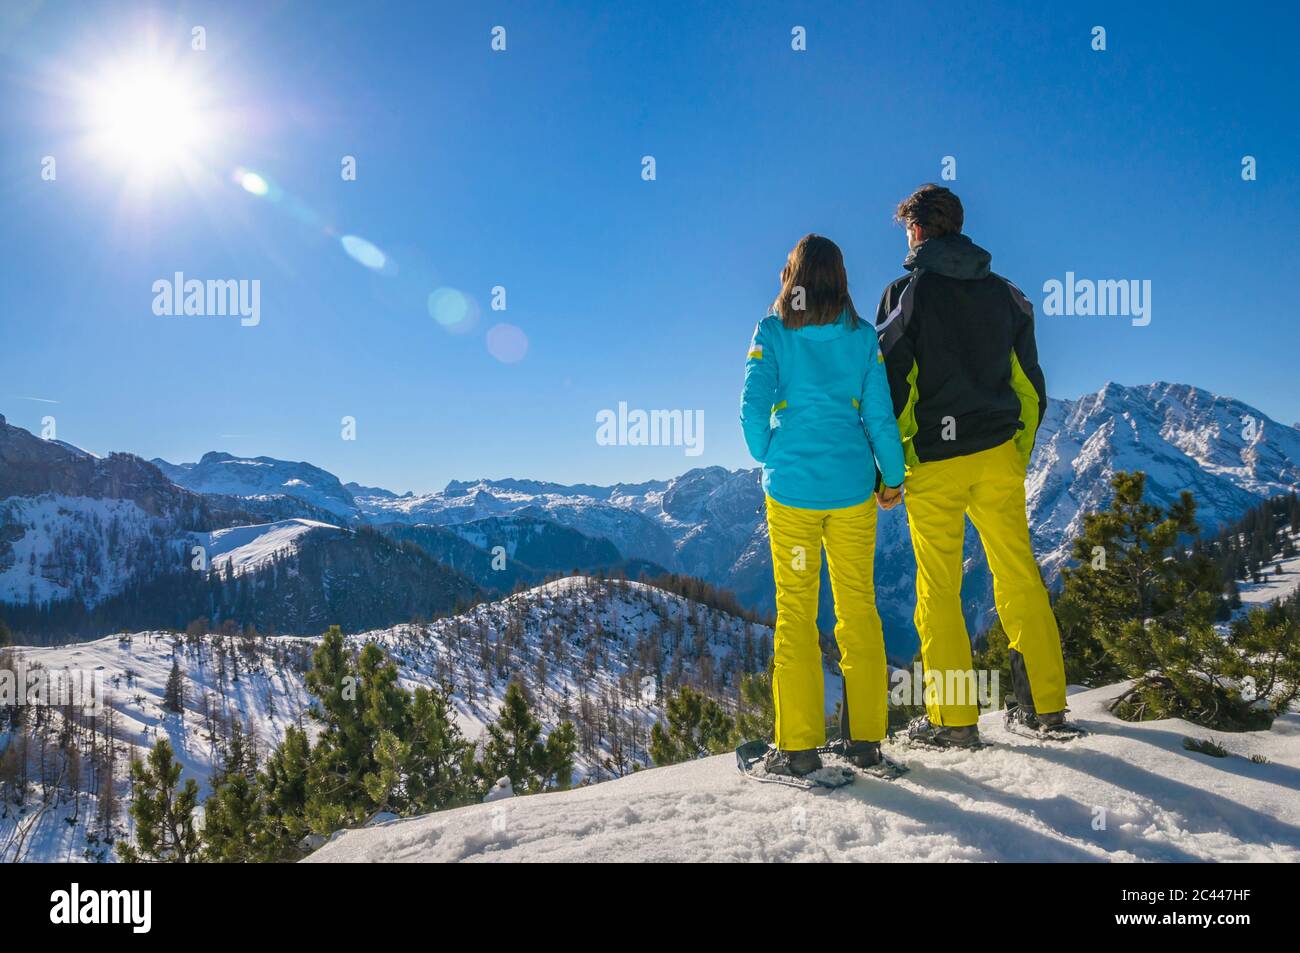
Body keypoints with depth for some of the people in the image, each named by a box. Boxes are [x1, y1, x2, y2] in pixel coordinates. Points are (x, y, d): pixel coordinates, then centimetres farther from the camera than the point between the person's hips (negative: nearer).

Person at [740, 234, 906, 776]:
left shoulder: (771, 332, -2)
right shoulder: (862, 335, 2)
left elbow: (753, 406, -9)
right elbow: (879, 412, 2)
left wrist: (767, 457, 9)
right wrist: (892, 477, 13)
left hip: (791, 487, -2)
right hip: (852, 484, 2)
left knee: (795, 610, 5)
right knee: (858, 605, 10)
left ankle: (798, 745, 6)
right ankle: (866, 737, 15)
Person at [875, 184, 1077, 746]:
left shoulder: (907, 292, -5)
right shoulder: (1004, 293, 11)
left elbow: (891, 382, -9)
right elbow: (1030, 384, 14)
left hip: (933, 460, -4)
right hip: (999, 456, 5)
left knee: (938, 588, 3)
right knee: (1019, 574, 10)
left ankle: (953, 718, 8)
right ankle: (1045, 705, 15)